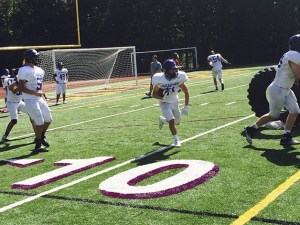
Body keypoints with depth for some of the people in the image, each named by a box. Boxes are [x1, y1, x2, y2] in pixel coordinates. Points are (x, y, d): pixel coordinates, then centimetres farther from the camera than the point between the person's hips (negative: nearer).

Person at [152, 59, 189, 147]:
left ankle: (162, 120, 44)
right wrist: (161, 97, -35)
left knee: (177, 122, 15)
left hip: (175, 102, 4)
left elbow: (186, 92, -8)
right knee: (171, 121, -19)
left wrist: (186, 107, -12)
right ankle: (176, 139, 3)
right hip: (165, 103, -4)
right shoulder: (160, 80, -26)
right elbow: (154, 94, -14)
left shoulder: (179, 78, -19)